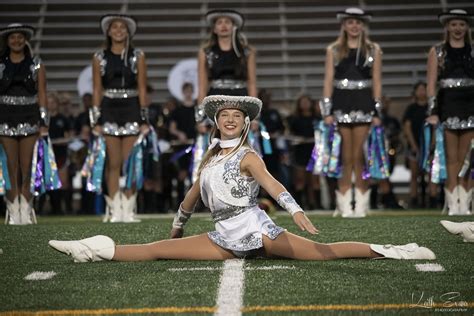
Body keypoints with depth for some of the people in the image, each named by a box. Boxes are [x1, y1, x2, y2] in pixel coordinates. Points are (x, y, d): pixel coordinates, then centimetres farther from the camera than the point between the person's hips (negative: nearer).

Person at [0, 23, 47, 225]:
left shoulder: (36, 64, 8)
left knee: (27, 169, -2)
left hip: (29, 119, 0)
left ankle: (26, 212, 3)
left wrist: (44, 122, 0)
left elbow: (42, 94, 6)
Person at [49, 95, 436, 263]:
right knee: (160, 249, -4)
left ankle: (390, 250, -9)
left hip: (254, 227, -5)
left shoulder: (249, 157, -3)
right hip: (226, 238, 5)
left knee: (321, 252, -13)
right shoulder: (210, 157, 17)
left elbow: (271, 184, -20)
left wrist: (297, 212, -36)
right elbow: (194, 194, 28)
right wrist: (178, 227, 34)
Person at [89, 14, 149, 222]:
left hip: (131, 110, 0)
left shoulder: (137, 56, 6)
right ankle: (114, 211, 4)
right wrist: (96, 120, 1)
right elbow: (97, 90, 6)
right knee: (113, 163, 0)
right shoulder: (99, 58, 7)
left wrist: (144, 119, 0)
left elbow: (142, 89, 5)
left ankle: (129, 210, 4)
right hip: (109, 111, 0)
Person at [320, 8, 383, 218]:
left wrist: (377, 111, 0)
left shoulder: (373, 50, 9)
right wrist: (327, 110, -1)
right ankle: (344, 206, 4)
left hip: (364, 104, 0)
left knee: (360, 156, -3)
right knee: (346, 157, 0)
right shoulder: (333, 50, 9)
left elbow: (377, 82, 7)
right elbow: (328, 80, 6)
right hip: (341, 103, 0)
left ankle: (361, 205, 3)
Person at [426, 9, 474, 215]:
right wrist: (432, 112, -6)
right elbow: (431, 84, 3)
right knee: (451, 158, -2)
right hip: (447, 107, -1)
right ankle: (452, 204, 0)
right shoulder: (437, 52, 8)